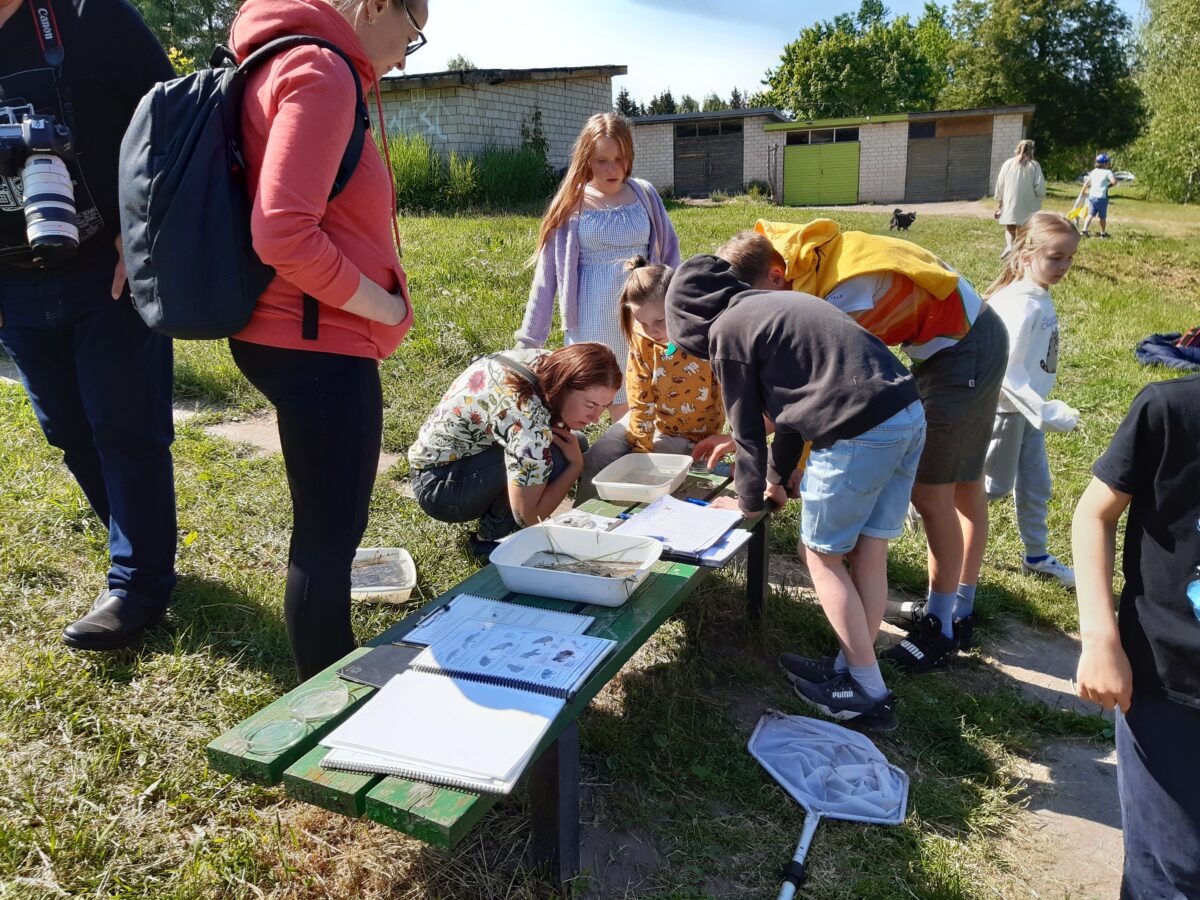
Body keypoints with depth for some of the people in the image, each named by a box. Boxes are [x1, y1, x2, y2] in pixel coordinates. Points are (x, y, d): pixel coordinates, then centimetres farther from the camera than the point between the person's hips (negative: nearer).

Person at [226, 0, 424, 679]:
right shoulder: (322, 71, -15)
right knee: (331, 537, 1)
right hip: (321, 346, -11)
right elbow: (284, 236, -26)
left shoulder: (278, 64, 15)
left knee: (324, 527, 22)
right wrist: (382, 305, -14)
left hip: (288, 336, 11)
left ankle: (330, 675, 39)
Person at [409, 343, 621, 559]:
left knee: (575, 445, 1)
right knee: (552, 458, -28)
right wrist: (577, 464, -20)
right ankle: (489, 540, -9)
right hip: (437, 485, -9)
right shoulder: (527, 418, -35)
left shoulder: (546, 362, -12)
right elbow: (530, 516, -31)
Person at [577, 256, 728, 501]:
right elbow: (641, 401, -8)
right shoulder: (641, 341, -13)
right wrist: (642, 448, -9)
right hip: (650, 423, 4)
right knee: (594, 460, -8)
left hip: (692, 435, -4)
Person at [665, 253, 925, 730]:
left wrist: (749, 501, 20)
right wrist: (780, 473, 40)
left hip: (858, 436, -8)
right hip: (910, 415, 9)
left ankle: (868, 692, 16)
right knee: (869, 552, 17)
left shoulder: (725, 332, 0)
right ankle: (852, 667, 30)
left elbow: (748, 429, 4)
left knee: (822, 555, 9)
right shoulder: (772, 304, 25)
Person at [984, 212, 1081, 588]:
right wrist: (1044, 412, -29)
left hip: (1027, 407, 9)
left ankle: (1037, 555, 31)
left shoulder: (1039, 297, 3)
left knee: (1035, 485, 17)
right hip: (1006, 408, -9)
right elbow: (1006, 372, -29)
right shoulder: (1022, 306, -25)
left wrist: (1041, 409, 12)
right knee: (996, 485, 7)